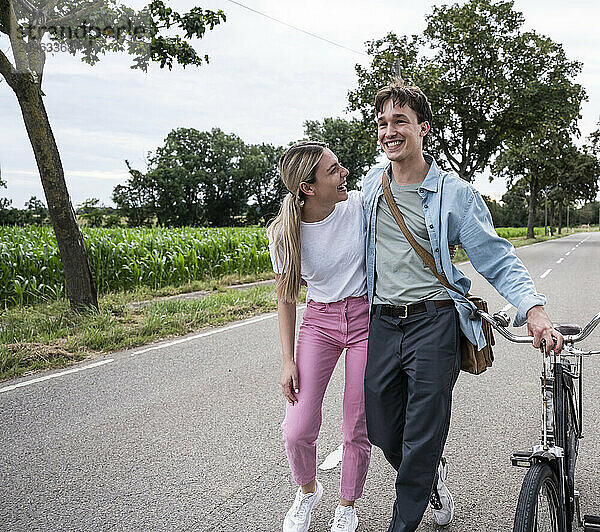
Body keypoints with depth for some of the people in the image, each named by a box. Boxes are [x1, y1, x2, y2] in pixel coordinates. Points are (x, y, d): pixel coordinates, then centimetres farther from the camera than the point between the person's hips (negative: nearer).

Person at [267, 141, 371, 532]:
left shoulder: (360, 204, -11)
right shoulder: (285, 233, -11)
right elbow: (286, 298, -1)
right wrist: (289, 361, -3)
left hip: (367, 317, 0)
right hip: (319, 321, 0)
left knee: (358, 430, 4)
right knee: (298, 431, -4)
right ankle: (308, 491, 31)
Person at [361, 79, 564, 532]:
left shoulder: (455, 193, -5)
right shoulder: (372, 183, 8)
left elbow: (499, 260, -6)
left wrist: (534, 310, -22)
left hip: (433, 324, -4)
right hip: (381, 324, 5)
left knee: (422, 439, 1)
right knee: (383, 431, 13)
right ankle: (433, 478, 44)